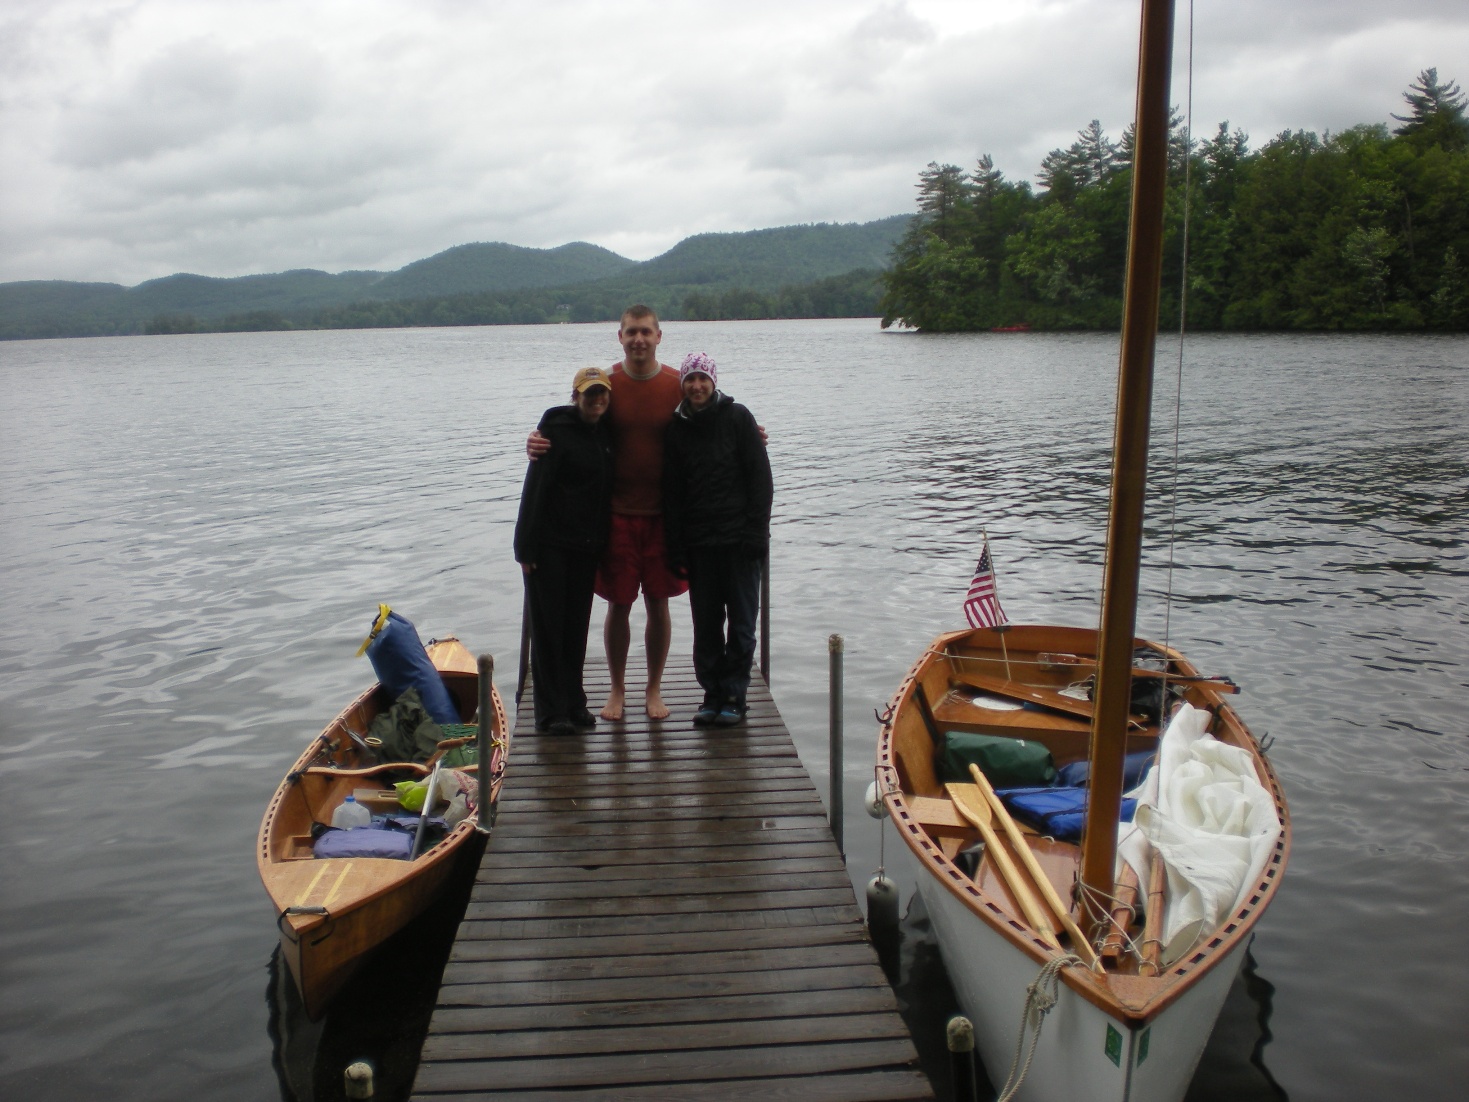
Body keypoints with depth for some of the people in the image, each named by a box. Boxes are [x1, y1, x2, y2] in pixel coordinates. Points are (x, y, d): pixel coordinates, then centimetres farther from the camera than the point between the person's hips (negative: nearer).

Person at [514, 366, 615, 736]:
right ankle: (551, 711, 6)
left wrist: (602, 543, 8)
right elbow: (535, 487, -12)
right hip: (550, 543, -6)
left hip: (587, 546, 6)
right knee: (548, 625, 0)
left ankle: (574, 703, 21)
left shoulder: (606, 432, 8)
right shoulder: (556, 428, -10)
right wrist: (526, 546, -15)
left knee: (577, 625, 11)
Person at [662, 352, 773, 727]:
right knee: (706, 625, 6)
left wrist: (756, 532, -9)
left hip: (739, 540, -3)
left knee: (741, 623, 2)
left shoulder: (737, 417, 1)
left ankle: (734, 696, 10)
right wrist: (675, 548, 3)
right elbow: (671, 493, 10)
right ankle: (713, 693, 15)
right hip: (698, 542, 3)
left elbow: (761, 478, -1)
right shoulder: (677, 429, 9)